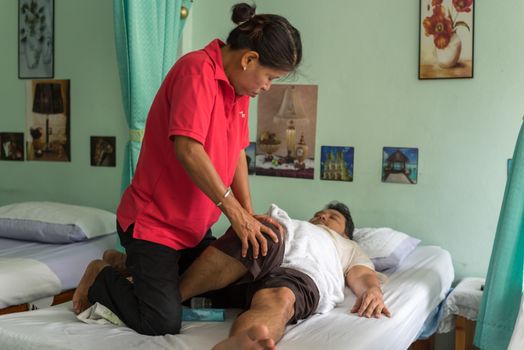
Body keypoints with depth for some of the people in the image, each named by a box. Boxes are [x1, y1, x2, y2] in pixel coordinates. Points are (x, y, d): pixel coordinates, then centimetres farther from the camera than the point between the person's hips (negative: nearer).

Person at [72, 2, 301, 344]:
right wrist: (234, 211, -24)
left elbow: (237, 152, 8)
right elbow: (187, 149, -31)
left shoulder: (240, 85, 6)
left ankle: (131, 264, 27)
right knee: (163, 323, -12)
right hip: (153, 222, -9)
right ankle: (102, 278, 14)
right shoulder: (197, 69, -22)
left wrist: (248, 214, -2)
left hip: (197, 226, 9)